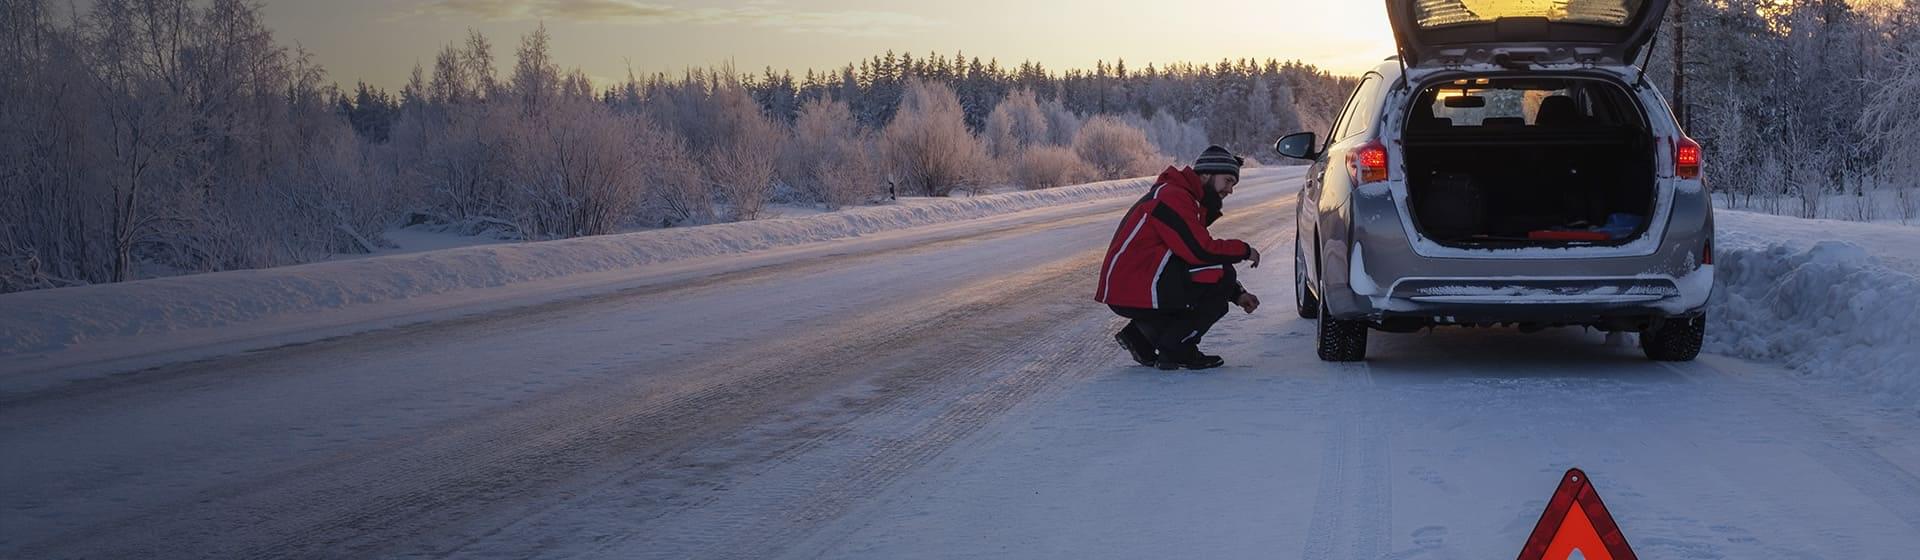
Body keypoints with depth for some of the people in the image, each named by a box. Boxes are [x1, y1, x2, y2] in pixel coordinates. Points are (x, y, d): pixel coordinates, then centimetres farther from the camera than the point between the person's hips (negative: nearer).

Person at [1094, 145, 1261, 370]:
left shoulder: (1187, 198, 21)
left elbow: (1196, 252, 22)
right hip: (1133, 292, -11)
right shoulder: (1172, 197, -13)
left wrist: (1237, 294, 12)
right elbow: (1200, 251, -22)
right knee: (1221, 277, -14)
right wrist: (1244, 251, -6)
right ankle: (1175, 349, -8)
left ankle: (1139, 337, 16)